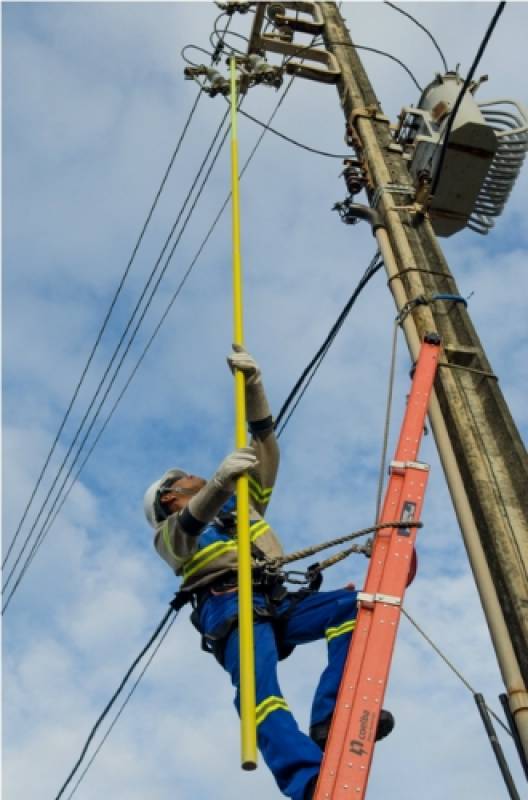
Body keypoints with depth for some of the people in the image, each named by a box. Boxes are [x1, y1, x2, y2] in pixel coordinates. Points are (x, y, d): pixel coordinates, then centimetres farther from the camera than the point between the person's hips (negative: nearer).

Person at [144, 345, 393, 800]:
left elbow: (266, 447, 24)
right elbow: (192, 523, -9)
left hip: (277, 603, 6)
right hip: (229, 607, -5)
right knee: (259, 693, -33)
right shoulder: (171, 533, 19)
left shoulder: (240, 502, 34)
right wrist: (219, 481, -30)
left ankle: (330, 717, -28)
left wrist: (253, 384, 12)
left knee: (355, 606, -18)